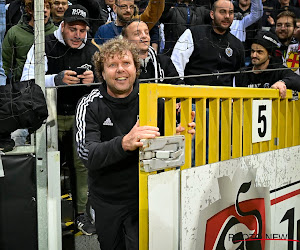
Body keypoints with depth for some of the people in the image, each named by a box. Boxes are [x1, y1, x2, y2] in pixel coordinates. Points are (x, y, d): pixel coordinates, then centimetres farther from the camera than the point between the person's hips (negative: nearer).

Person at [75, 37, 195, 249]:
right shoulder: (90, 106, -10)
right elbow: (87, 154, -24)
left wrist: (181, 134, -25)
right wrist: (124, 143, -43)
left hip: (143, 197, -1)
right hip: (106, 201, 1)